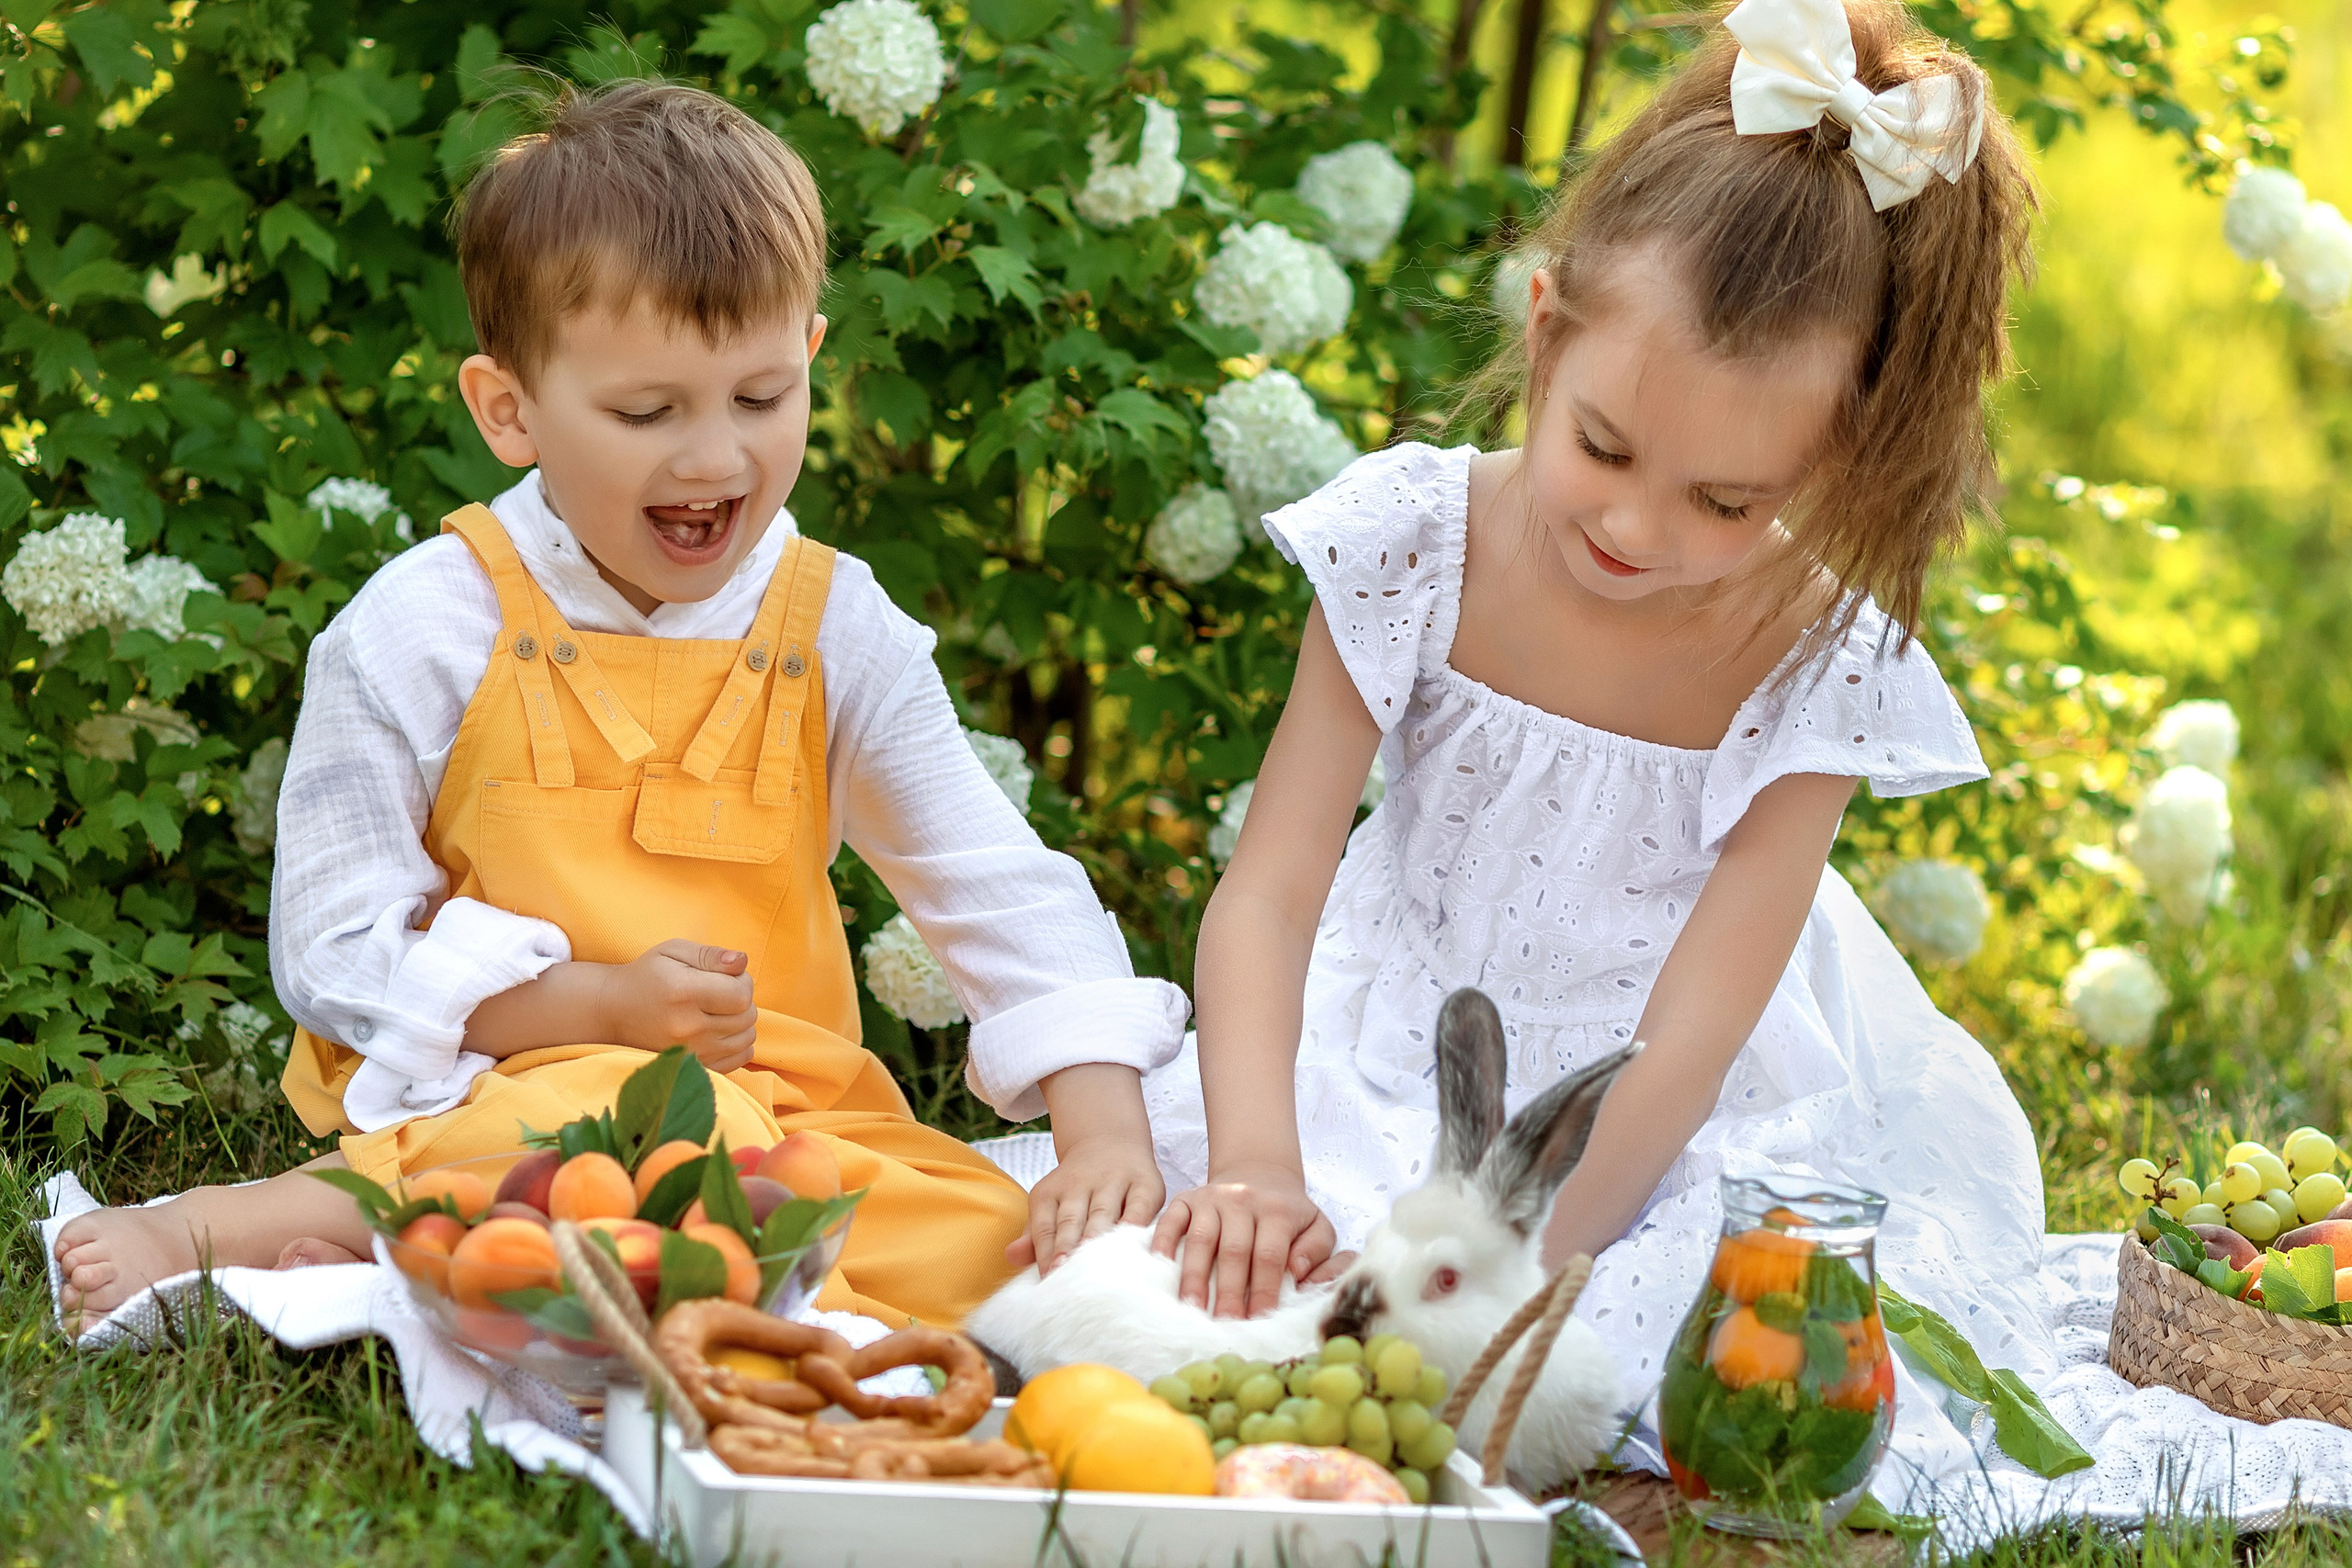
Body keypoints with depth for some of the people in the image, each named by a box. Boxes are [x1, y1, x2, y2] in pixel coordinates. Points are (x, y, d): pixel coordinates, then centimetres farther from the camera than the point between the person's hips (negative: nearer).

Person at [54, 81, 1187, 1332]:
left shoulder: (834, 629, 7)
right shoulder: (424, 630, -3)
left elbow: (1009, 898, 7)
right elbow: (333, 948, -4)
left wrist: (1106, 1129, -9)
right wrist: (600, 1005, -16)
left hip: (780, 1113, 5)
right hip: (495, 1094, -5)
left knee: (996, 1243, -23)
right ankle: (211, 1230, -30)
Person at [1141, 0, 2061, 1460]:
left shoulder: (1817, 670, -21)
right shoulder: (1415, 539, -18)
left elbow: (1678, 1050, -23)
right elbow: (1268, 897, -19)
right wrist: (1255, 1168, -37)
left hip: (1676, 1131, -1)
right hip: (1403, 1054, 2)